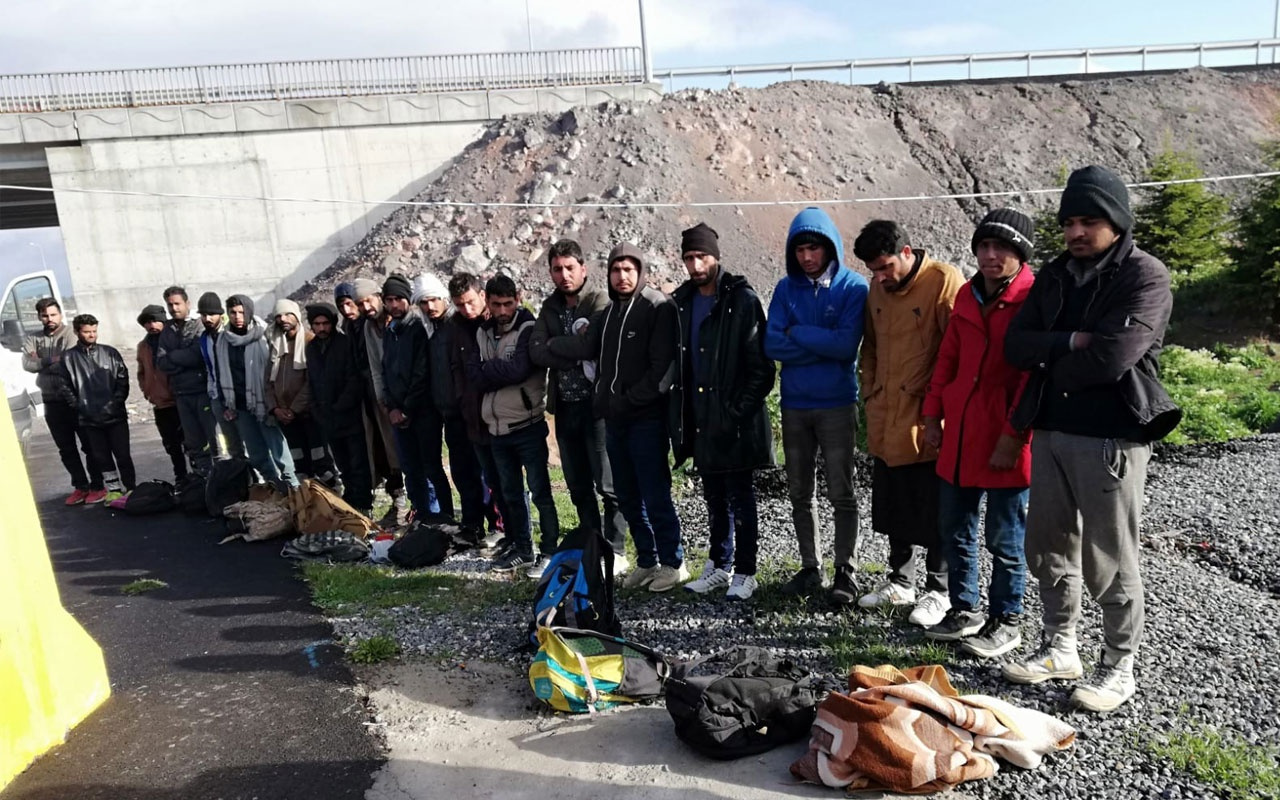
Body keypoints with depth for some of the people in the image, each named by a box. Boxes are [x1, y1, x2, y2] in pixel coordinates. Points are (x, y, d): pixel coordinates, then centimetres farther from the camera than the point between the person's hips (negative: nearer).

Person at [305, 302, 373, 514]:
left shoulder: (346, 344, -7)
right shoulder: (311, 348, 12)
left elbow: (354, 381, -12)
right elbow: (311, 383, 17)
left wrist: (339, 407, -14)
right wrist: (317, 411, 6)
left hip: (350, 416, -6)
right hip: (326, 420, 6)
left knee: (359, 464, -3)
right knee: (344, 466, 15)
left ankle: (363, 505, 3)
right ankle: (350, 502, 24)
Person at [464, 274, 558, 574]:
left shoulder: (529, 329, -10)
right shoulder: (482, 333, 9)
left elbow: (519, 368, -24)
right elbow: (474, 376, -2)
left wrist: (487, 370, -9)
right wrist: (502, 371, -16)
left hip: (527, 425, -6)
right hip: (496, 427, 6)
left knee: (540, 492, 1)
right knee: (511, 493, 16)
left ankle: (549, 551, 13)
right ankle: (521, 549, 28)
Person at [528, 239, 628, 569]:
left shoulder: (600, 301, -5)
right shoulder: (551, 306, 13)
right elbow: (536, 351, -1)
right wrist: (576, 356, -14)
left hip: (597, 404, -6)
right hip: (565, 407, 7)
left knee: (608, 485, -1)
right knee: (578, 487, 14)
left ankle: (615, 552, 11)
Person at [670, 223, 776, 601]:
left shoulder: (742, 300, -9)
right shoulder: (682, 302, 10)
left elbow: (760, 365, -11)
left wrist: (739, 411, -16)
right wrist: (680, 414, 8)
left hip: (735, 422, -6)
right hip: (700, 421, 6)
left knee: (740, 496, 4)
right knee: (715, 497, 16)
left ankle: (744, 572, 16)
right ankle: (719, 566, 29)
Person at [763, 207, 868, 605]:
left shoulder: (853, 287, -5)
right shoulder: (786, 288, 5)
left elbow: (846, 344, -18)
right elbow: (772, 345, -6)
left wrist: (798, 333, -9)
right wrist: (822, 344, -13)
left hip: (837, 404, -4)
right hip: (794, 405, 4)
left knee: (841, 493, 2)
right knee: (799, 494, 11)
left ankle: (845, 573, 15)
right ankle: (810, 569, 25)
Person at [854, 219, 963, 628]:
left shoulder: (944, 280, -12)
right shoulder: (877, 289, 10)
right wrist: (872, 393, 12)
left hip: (927, 421, -7)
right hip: (886, 422, 7)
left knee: (934, 510, 5)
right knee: (893, 506, 16)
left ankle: (938, 591, 20)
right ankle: (900, 581, 32)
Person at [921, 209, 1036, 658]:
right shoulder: (967, 296, 10)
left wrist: (1013, 436, -16)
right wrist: (933, 414, 12)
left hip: (1003, 443, -6)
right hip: (958, 435, 7)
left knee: (1005, 539, 8)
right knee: (954, 530, 16)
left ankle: (1005, 621, 26)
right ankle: (964, 609, 34)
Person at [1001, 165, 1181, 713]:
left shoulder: (1146, 277, -8)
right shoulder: (1055, 275, 12)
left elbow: (1111, 358, -22)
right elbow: (1015, 345, 1)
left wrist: (1048, 359, -6)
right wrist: (1071, 343, -13)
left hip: (1110, 437, -6)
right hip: (1049, 432, 7)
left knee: (1109, 561, 3)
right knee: (1048, 548, 15)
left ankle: (1119, 668, 22)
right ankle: (1060, 650, 32)